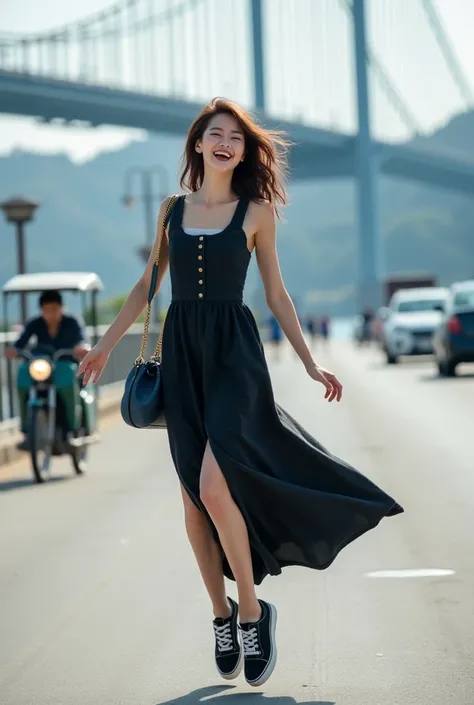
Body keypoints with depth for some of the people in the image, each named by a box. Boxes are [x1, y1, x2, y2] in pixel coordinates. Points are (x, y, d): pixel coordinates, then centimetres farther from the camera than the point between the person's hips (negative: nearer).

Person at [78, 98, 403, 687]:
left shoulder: (256, 212, 2)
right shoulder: (173, 209, 10)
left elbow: (276, 295, 7)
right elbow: (148, 284, 18)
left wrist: (310, 363, 6)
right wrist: (106, 345, 19)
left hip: (234, 350, -4)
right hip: (181, 352, 4)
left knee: (213, 485, -20)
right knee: (193, 495, 4)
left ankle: (252, 610, -4)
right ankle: (221, 614, 18)